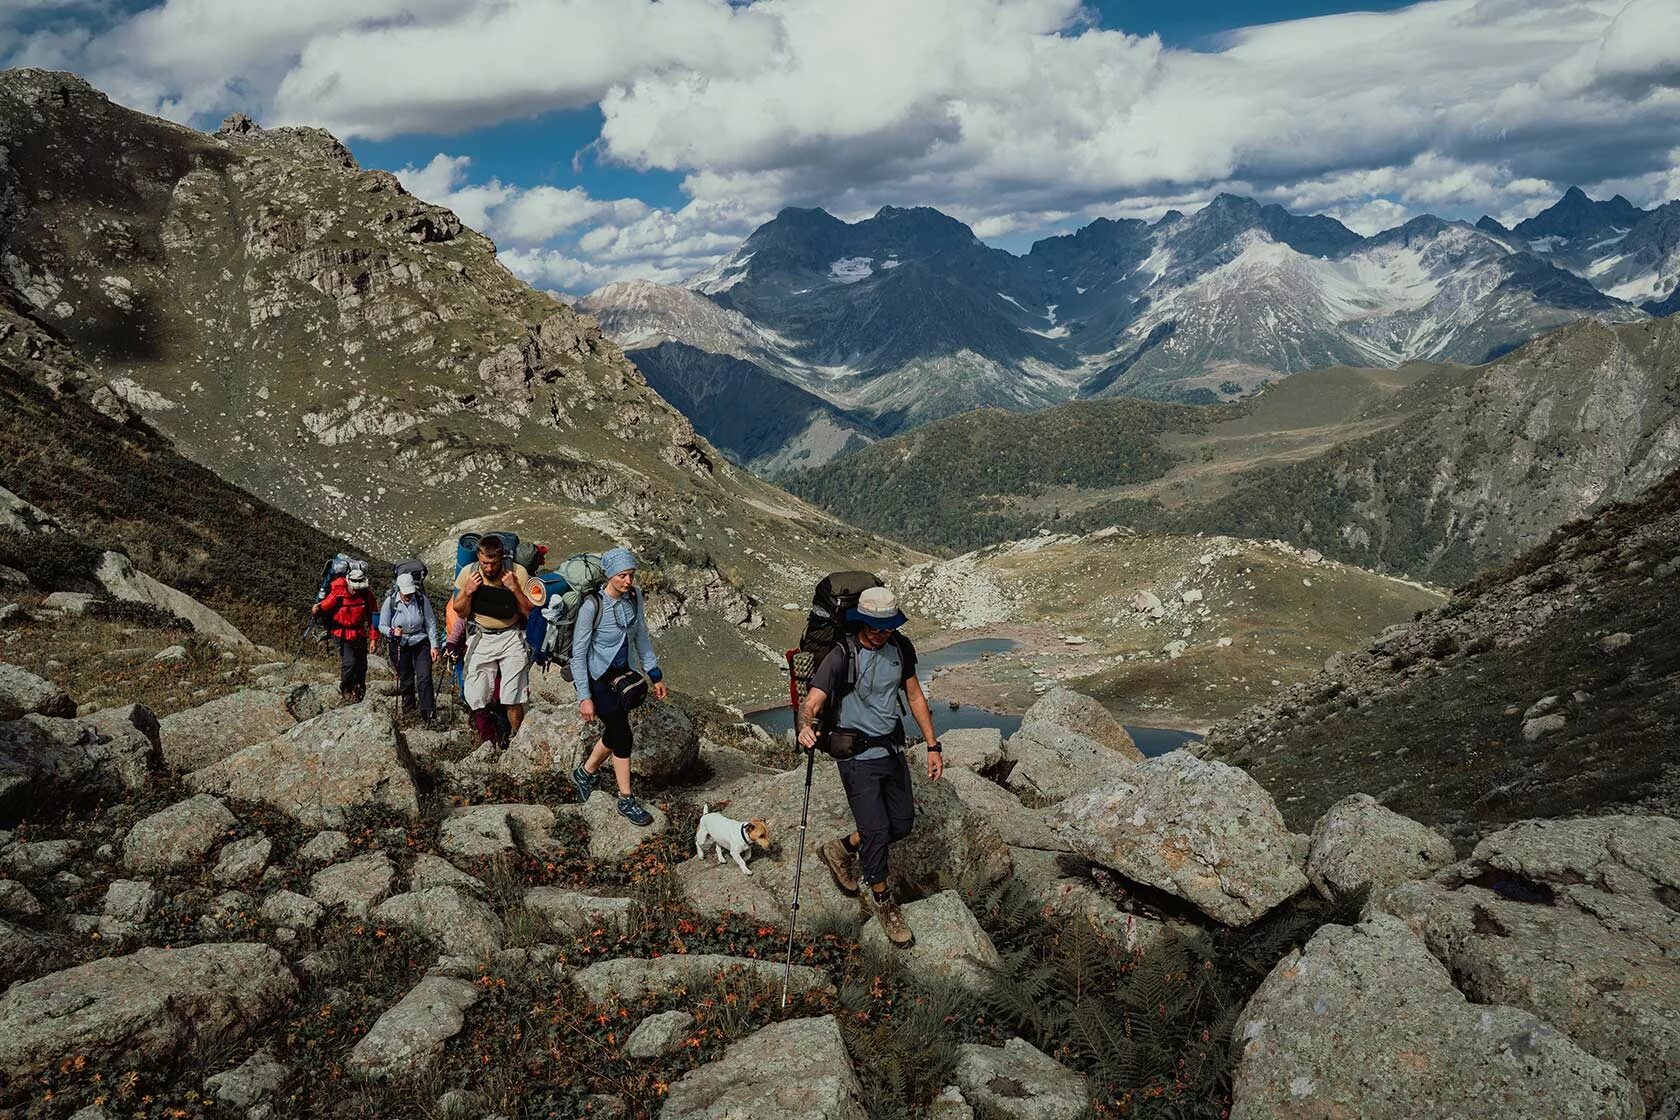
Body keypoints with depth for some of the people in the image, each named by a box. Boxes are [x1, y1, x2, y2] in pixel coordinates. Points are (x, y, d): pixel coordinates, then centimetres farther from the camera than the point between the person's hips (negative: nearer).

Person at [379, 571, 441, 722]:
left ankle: (428, 714, -9)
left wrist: (434, 646, -5)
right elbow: (382, 626, -4)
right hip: (400, 646, 1)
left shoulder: (422, 599, -11)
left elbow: (431, 623, -3)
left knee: (424, 678, -11)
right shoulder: (390, 602, -11)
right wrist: (392, 632, -27)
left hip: (421, 644, -1)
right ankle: (408, 708, 31)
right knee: (405, 680, 10)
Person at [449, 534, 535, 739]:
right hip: (481, 638, 2)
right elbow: (460, 612, 3)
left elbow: (531, 612, -7)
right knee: (477, 699, 0)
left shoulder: (517, 573, -11)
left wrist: (516, 590, -21)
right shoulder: (468, 573, -6)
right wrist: (468, 592, -15)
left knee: (513, 701, -4)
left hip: (511, 637, -2)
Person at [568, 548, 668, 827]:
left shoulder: (634, 597, -7)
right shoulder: (592, 606, -25)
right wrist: (584, 697, -20)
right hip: (596, 677, -6)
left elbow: (641, 636, 7)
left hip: (621, 674, 6)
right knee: (622, 735, -8)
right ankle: (626, 800, 5)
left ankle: (584, 773, 41)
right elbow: (578, 653, -19)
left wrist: (655, 675, 7)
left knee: (614, 733, 14)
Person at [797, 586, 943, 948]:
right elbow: (811, 703, -29)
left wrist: (933, 746, 7)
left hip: (892, 749, 6)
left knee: (902, 824, 13)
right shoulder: (842, 657, -20)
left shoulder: (900, 648, -2)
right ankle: (883, 902, 17)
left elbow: (915, 696, 8)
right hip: (858, 756, -6)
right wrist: (806, 727, -53)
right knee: (876, 831, -6)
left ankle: (841, 850, 36)